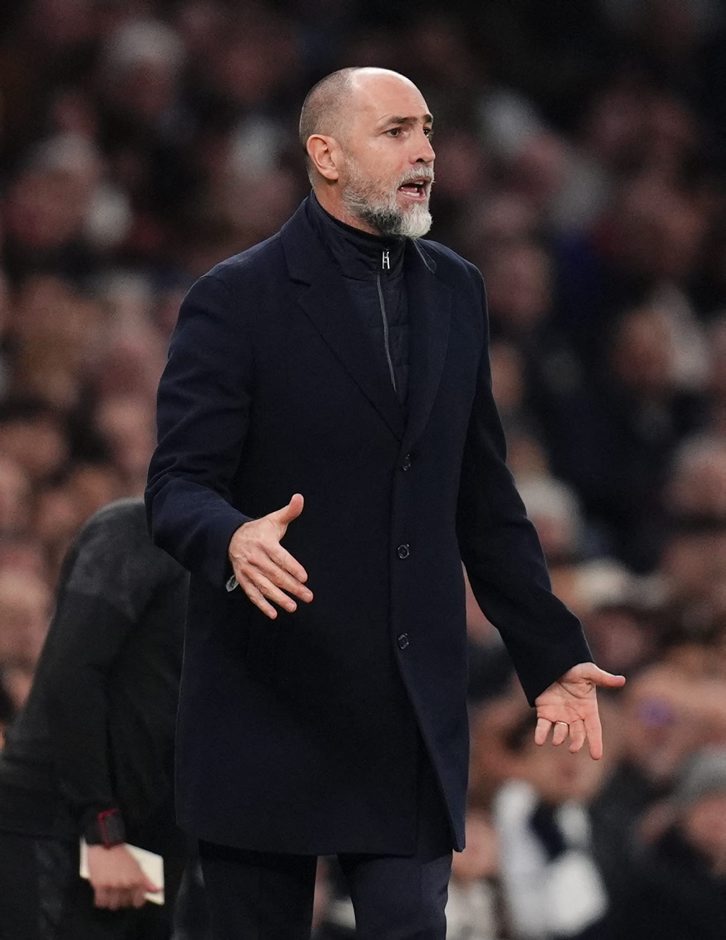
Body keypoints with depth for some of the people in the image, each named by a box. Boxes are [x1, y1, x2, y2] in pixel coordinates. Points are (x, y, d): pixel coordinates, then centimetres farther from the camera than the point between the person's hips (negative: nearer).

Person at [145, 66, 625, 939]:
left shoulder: (454, 291, 13)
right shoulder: (235, 300, -4)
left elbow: (485, 497, 18)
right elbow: (177, 485, -11)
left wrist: (551, 654, 14)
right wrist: (234, 541, -34)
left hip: (415, 705, 4)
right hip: (269, 700, -4)